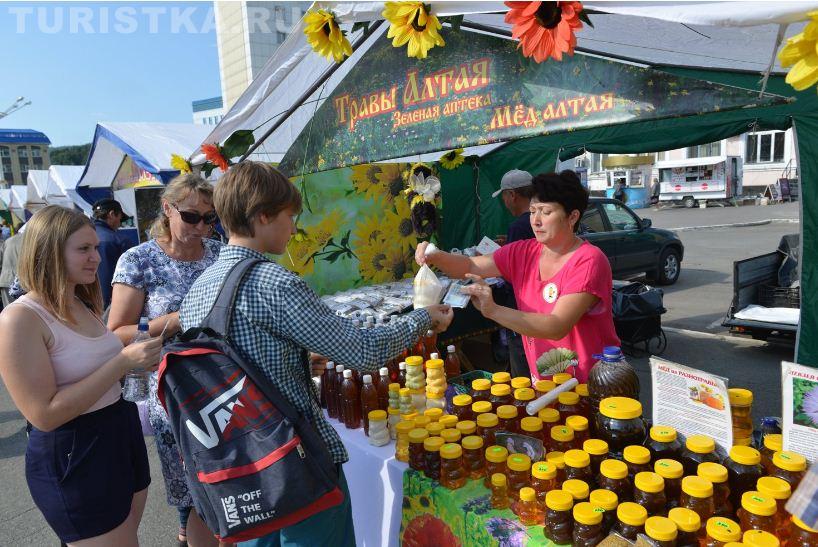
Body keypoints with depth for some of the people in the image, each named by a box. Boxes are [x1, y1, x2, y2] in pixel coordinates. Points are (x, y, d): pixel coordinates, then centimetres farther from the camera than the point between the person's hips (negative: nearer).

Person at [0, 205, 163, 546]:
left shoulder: (83, 305, 6)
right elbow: (45, 414, -23)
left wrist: (138, 362, 1)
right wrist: (122, 362, -26)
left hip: (122, 434, 8)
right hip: (72, 456, -8)